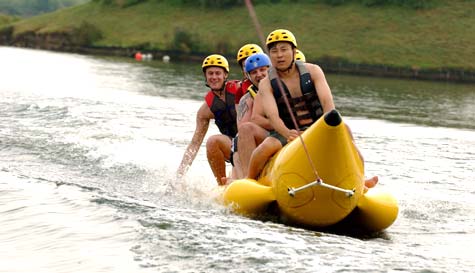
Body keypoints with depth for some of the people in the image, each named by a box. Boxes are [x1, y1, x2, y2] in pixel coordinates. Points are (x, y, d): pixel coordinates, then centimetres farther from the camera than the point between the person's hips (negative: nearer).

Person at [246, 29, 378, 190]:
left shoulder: (313, 71, -1)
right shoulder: (266, 84, -5)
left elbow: (327, 101, -15)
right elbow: (272, 115, -21)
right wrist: (287, 133, -42)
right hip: (287, 133, -1)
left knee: (343, 128, -27)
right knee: (269, 145, -33)